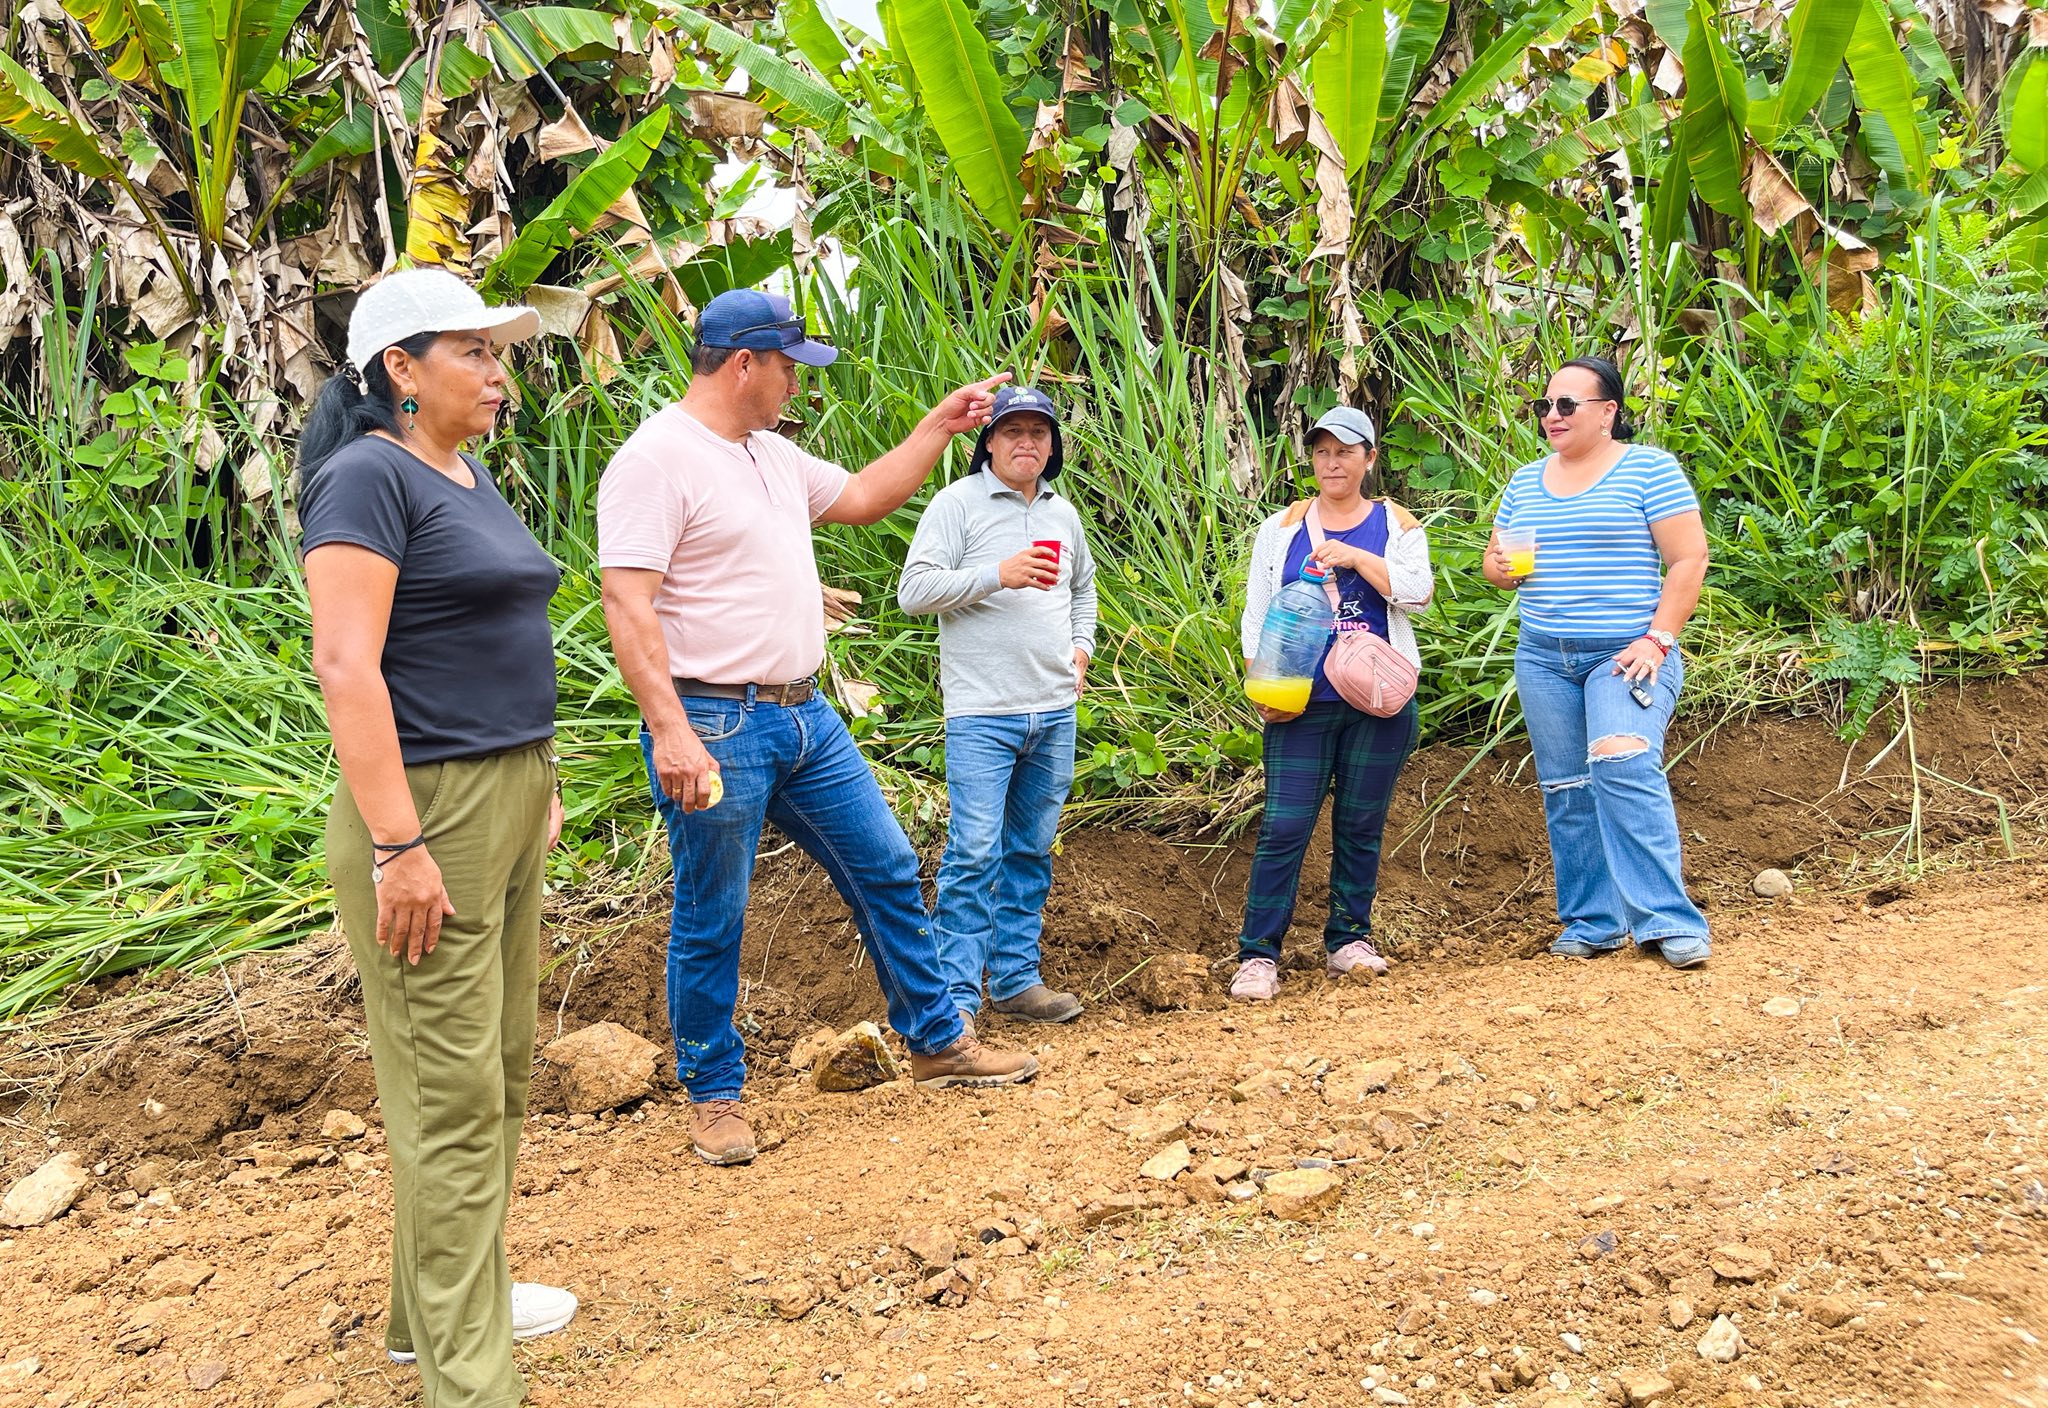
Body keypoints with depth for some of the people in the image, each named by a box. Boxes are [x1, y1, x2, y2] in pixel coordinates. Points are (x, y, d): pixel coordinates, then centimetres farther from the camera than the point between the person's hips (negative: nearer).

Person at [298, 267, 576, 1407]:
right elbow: (346, 664, -21)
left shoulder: (472, 478, 15)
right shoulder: (369, 477, -13)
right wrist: (398, 847, -24)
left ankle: (449, 1300, 33)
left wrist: (539, 783, 20)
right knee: (452, 1094, -5)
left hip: (508, 800, 10)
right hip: (427, 806, -10)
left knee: (504, 1070, 17)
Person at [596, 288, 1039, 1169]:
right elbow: (628, 608, -21)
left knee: (887, 871, 13)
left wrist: (941, 425, 25)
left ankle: (937, 1045, 28)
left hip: (804, 716, 9)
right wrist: (669, 730, -28)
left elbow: (863, 498, 30)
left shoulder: (773, 455, 14)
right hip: (715, 727, -9)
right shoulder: (655, 461, -14)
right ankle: (713, 1095, 20)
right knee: (711, 923, 3)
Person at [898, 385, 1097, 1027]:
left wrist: (1081, 648, 14)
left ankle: (1016, 980, 20)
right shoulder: (958, 502, -4)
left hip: (1054, 711, 6)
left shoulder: (1063, 513, 16)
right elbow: (914, 590, -12)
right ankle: (955, 999, -4)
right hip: (982, 713, -6)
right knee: (975, 853, -10)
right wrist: (998, 574, -21)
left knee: (1031, 851, 11)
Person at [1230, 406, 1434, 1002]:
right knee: (1283, 827, -6)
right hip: (1301, 704, 0)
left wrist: (1356, 556, -14)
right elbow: (1256, 614, 8)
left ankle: (1349, 940, 20)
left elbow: (1417, 592, -7)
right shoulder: (1282, 527, 10)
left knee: (1361, 826, 7)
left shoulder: (1396, 524, 9)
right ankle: (1258, 954, -3)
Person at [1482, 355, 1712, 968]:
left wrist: (1657, 640, -15)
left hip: (1627, 653, -6)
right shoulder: (1526, 481, 14)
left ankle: (1668, 920, -22)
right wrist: (1502, 568, -4)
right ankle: (1592, 923, 15)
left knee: (1624, 767, -25)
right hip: (1543, 659, 6)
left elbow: (1689, 559, -6)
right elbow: (1494, 560, 21)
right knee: (1565, 792, 6)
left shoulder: (1649, 468, -3)